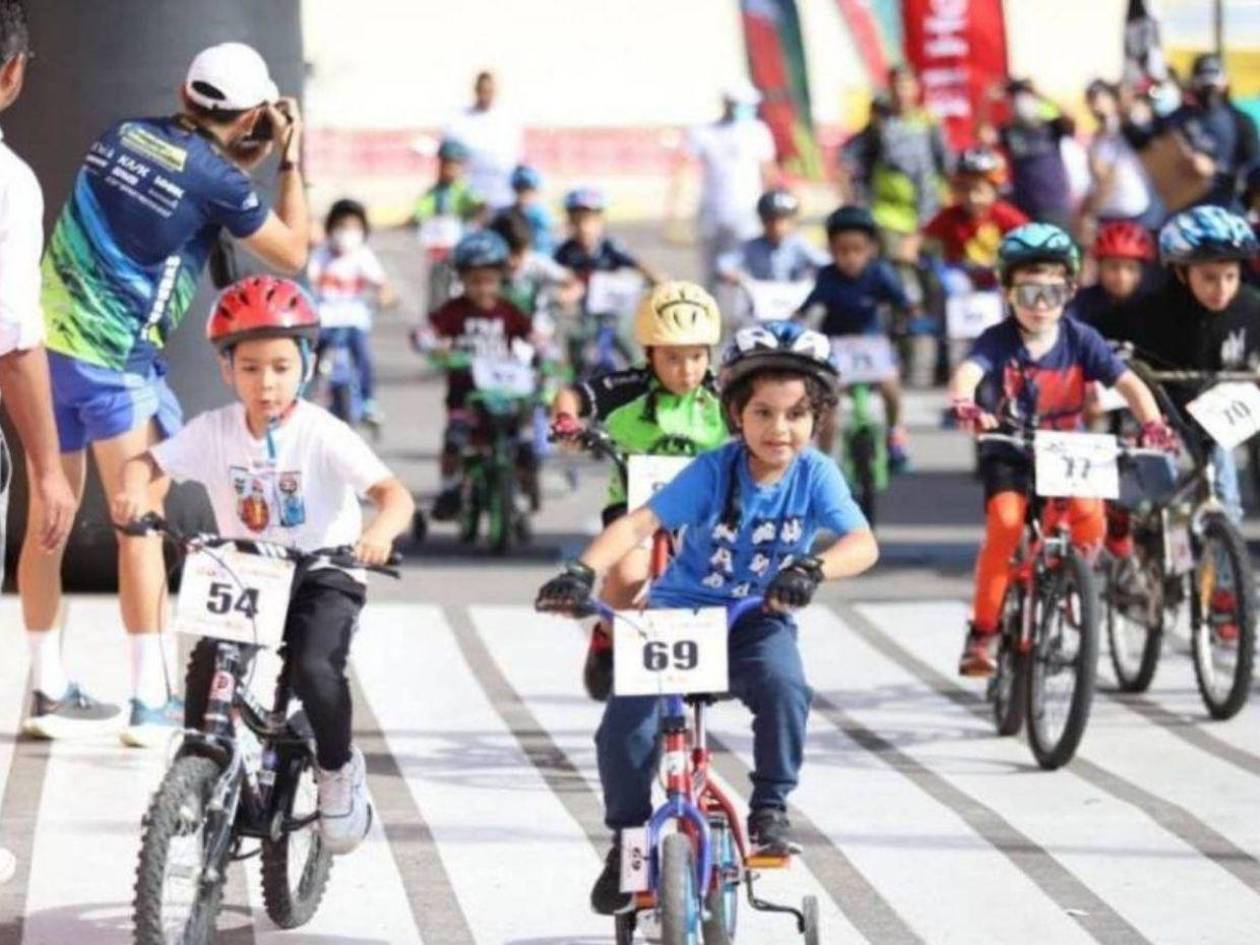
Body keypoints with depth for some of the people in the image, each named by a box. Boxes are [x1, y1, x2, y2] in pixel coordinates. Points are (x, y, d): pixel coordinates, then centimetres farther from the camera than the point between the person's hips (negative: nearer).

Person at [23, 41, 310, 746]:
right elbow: (293, 253, 2)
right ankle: (151, 701, -2)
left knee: (49, 519, 10)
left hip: (49, 342, 7)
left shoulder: (125, 134, 8)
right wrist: (290, 160, 9)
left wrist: (247, 162, 20)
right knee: (140, 523, -1)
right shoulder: (215, 179, -11)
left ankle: (51, 691, 17)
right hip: (116, 361, -7)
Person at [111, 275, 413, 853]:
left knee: (315, 668, -30)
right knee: (205, 669, -19)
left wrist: (382, 529, -45)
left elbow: (392, 492, -22)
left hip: (322, 576, -3)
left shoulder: (323, 435, -14)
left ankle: (339, 771, -2)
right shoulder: (214, 431, -3)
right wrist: (132, 492, -24)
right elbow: (148, 463, 1)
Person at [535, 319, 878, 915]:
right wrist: (584, 571, -40)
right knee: (624, 727, -18)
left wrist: (813, 568, -45)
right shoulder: (713, 471, -14)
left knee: (784, 686, -33)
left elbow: (862, 543, -24)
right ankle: (627, 838, 8)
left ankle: (770, 809, -11)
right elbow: (640, 523, -23)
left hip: (756, 620, 0)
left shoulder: (816, 474, -11)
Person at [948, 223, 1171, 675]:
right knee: (1006, 522, -27)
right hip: (1008, 455, -1)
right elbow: (967, 373, -30)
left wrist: (1152, 422, -33)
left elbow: (1127, 382, -13)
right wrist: (966, 405, -54)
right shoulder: (998, 341, -11)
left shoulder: (1080, 340, -5)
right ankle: (982, 634, -17)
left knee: (1089, 511, -27)